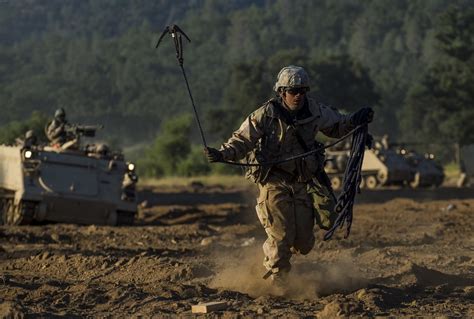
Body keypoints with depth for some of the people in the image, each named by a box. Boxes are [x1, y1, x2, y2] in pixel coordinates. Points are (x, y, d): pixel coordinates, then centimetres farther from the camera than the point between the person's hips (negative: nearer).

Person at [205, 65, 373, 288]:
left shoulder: (315, 112, 0)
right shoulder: (266, 115, -12)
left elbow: (338, 126, 16)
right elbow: (242, 140, -10)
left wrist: (357, 120, -2)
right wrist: (222, 154, -27)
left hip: (303, 182, 4)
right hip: (274, 180, -4)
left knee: (304, 242, 5)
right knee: (281, 236, -11)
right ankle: (276, 281, 9)